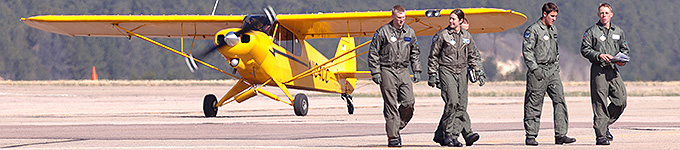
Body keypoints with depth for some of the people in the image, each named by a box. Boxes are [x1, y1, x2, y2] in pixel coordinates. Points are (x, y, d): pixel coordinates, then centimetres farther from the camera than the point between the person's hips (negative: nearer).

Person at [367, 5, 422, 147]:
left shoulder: (410, 32, 11)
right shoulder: (382, 32, -4)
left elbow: (415, 53, 22)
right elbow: (373, 53, -1)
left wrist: (417, 71, 15)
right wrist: (375, 73, -7)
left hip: (403, 71, 4)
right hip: (387, 71, -4)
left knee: (409, 102, -7)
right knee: (391, 106, -5)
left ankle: (397, 127, 14)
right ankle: (392, 137, -1)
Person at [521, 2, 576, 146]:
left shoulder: (553, 30, 17)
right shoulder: (533, 30, -7)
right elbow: (527, 50, -12)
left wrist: (557, 66, 17)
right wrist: (535, 68, -17)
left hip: (553, 71, 7)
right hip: (538, 71, -7)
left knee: (560, 100, -4)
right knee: (534, 105, -2)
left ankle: (560, 135, -6)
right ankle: (530, 135, 6)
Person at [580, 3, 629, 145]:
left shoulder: (619, 31, 16)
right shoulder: (591, 31, 1)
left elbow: (625, 49, 23)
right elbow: (585, 49, -4)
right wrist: (599, 55, -18)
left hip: (613, 69, 5)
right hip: (598, 70, -5)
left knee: (621, 100, -1)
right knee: (600, 104, -7)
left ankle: (604, 125, 20)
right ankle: (600, 135, -6)